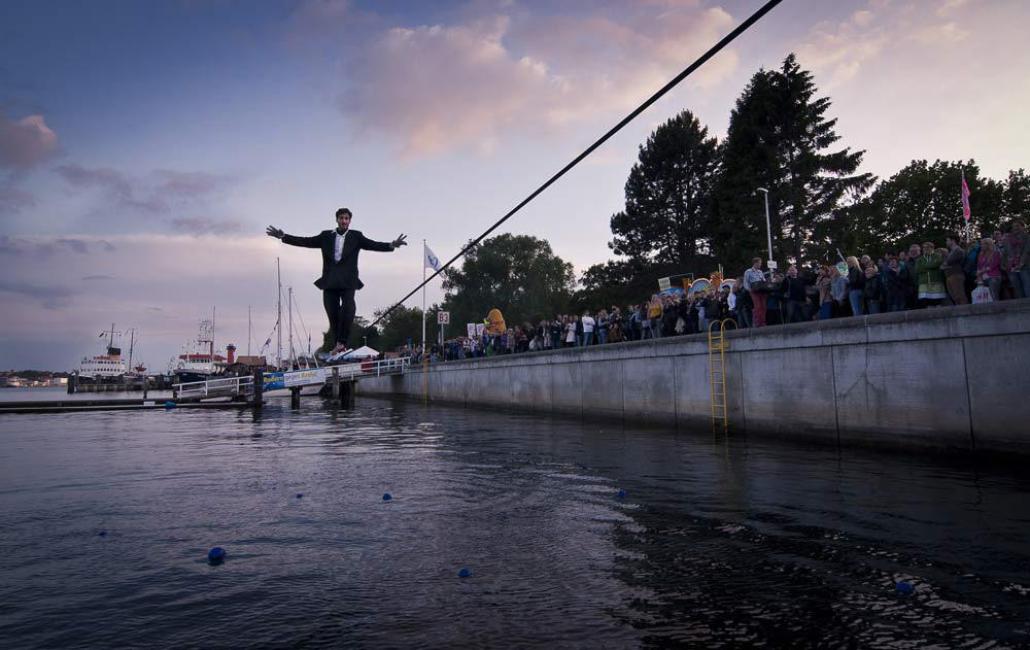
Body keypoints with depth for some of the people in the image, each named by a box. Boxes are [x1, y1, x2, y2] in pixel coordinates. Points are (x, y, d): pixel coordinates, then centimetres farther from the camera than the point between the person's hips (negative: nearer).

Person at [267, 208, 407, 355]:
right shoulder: (326, 236, 14)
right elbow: (305, 241, 12)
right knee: (333, 315, 2)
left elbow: (373, 245, -1)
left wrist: (392, 245, -18)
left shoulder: (356, 236, 10)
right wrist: (283, 237, 4)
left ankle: (342, 341, -7)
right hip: (330, 283, 2)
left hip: (347, 282, -2)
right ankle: (338, 344, 14)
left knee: (348, 310, -20)